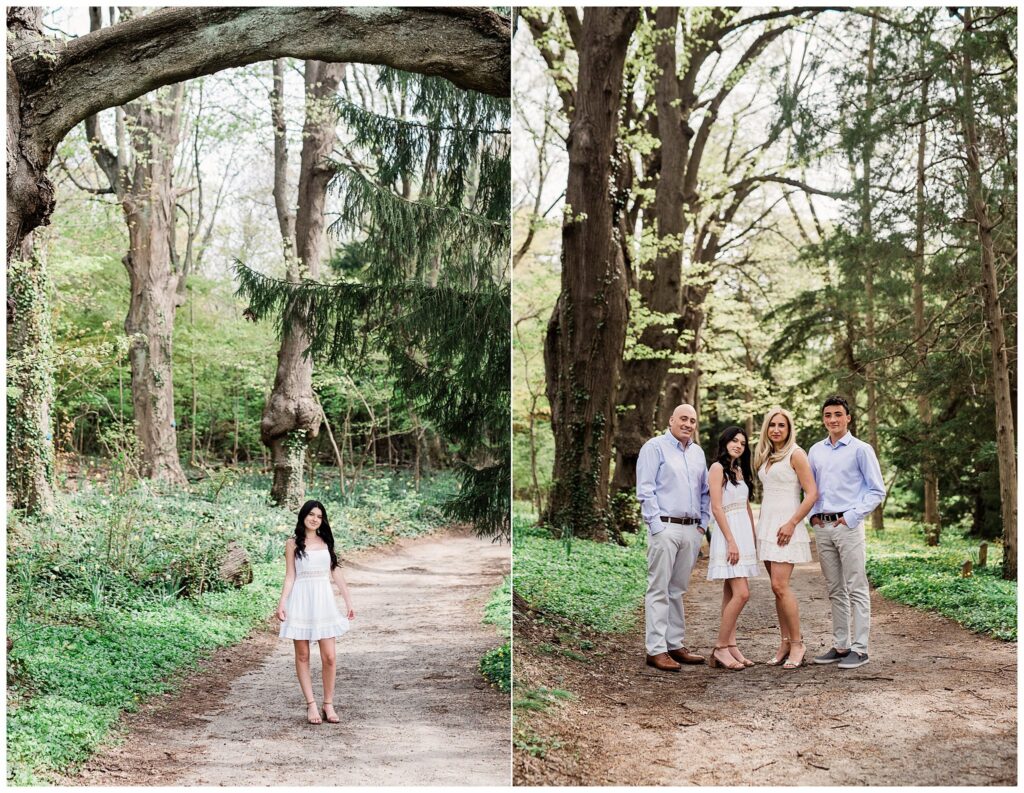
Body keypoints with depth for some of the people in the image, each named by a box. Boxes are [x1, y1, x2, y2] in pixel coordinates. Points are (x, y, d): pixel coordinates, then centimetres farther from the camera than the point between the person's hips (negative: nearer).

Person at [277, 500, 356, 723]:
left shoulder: (326, 542, 11)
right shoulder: (293, 544, 3)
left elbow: (336, 572, 13)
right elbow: (290, 576, 1)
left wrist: (348, 601, 11)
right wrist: (282, 602, -10)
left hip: (324, 600, 2)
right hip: (301, 601, -2)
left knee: (329, 656, -3)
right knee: (302, 656, 2)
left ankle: (329, 705, 7)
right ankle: (311, 705, 8)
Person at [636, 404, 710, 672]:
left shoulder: (697, 453, 17)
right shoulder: (655, 447, -3)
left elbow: (704, 492, 23)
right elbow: (645, 491, -8)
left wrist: (702, 524, 13)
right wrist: (657, 525, -12)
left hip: (691, 530, 6)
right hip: (665, 527, -6)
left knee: (677, 590, 11)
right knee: (659, 590, -5)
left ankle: (676, 645, 17)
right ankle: (656, 650, -4)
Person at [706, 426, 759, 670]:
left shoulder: (739, 470, 18)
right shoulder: (718, 468, -7)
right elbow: (717, 507, -13)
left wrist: (754, 538, 14)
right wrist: (731, 541, -18)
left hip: (744, 534, 8)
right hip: (728, 534, -8)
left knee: (731, 594, 7)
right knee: (741, 593, -14)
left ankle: (731, 646, 8)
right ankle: (720, 648, -9)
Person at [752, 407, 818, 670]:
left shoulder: (795, 454, -6)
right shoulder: (765, 457, 16)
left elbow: (812, 493, -11)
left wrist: (791, 523, -17)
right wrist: (760, 526, 15)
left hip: (786, 526, -7)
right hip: (766, 526, 7)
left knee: (780, 586, -13)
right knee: (777, 588, 7)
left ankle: (797, 643, -3)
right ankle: (785, 643, 12)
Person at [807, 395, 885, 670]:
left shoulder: (860, 450, -2)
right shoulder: (815, 451, 13)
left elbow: (877, 490, -4)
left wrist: (852, 516, -11)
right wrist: (813, 514, 6)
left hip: (848, 526, -5)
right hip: (822, 527, 5)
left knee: (856, 589, -4)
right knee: (835, 590, 11)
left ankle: (859, 649, -1)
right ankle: (840, 646, 17)